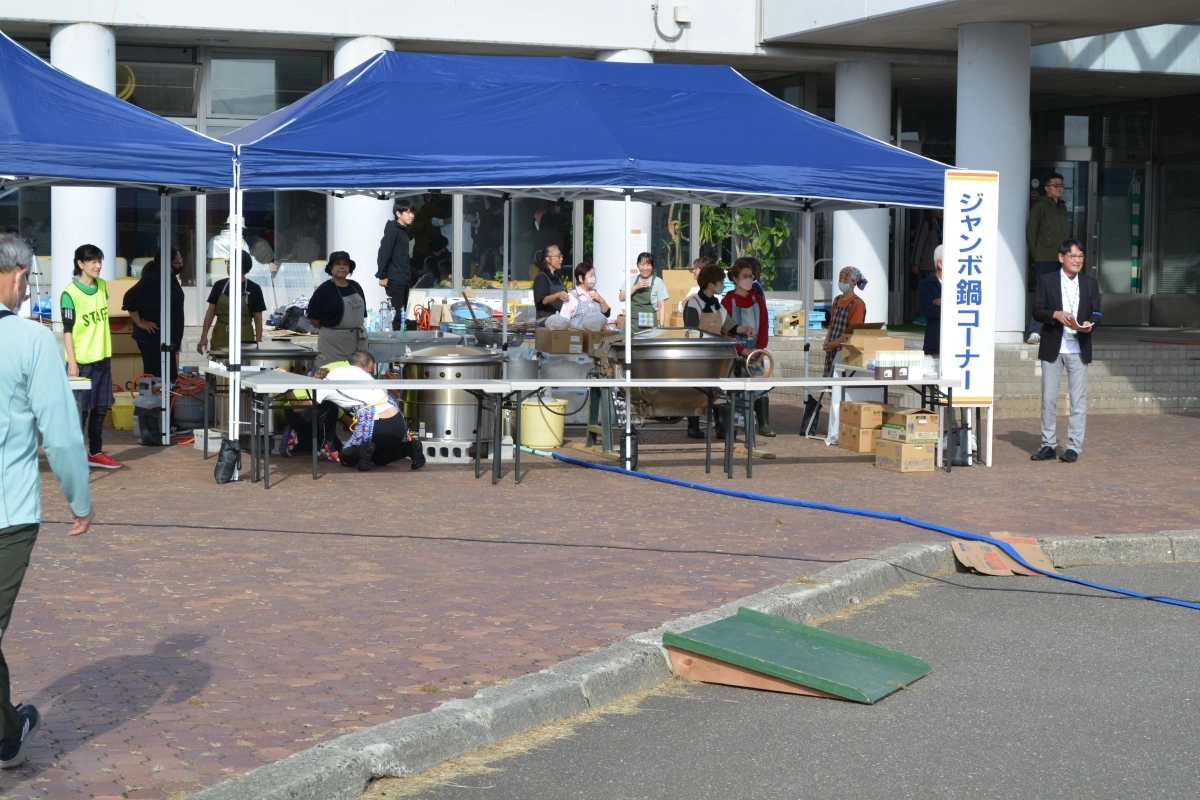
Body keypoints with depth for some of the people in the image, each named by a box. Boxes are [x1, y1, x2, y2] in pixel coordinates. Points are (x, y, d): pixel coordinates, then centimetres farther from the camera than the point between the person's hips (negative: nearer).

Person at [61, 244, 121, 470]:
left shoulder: (102, 286, 6)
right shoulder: (71, 293, -14)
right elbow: (67, 330, -14)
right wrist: (72, 362, -18)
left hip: (102, 358, 7)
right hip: (82, 361, -6)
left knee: (100, 407, 11)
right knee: (80, 409, 0)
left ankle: (96, 453, 21)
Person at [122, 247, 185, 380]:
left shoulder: (171, 278, 10)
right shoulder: (151, 279, -17)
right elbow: (129, 299, -24)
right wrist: (140, 322, -19)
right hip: (153, 339, -9)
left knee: (169, 379, 11)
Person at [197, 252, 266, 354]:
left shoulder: (253, 289, 1)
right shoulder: (219, 285, 6)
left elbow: (258, 319, 3)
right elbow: (211, 312, 8)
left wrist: (258, 343, -4)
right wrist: (204, 336, -1)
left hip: (244, 339, -2)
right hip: (220, 339, 2)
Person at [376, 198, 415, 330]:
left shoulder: (404, 230, 17)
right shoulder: (393, 230, -10)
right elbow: (383, 253, -16)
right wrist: (382, 276, -16)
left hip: (403, 280, 9)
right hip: (394, 280, -9)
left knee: (402, 315, 8)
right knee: (396, 314, -10)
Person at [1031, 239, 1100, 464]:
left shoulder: (1091, 284, 8)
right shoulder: (1047, 281, 2)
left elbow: (1096, 313, 8)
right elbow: (1037, 311, -1)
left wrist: (1089, 324, -14)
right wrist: (1055, 315, -20)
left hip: (1079, 349, 1)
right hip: (1052, 348, -1)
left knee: (1078, 399, 1)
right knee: (1048, 398, 3)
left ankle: (1074, 447, 5)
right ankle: (1048, 445, 11)